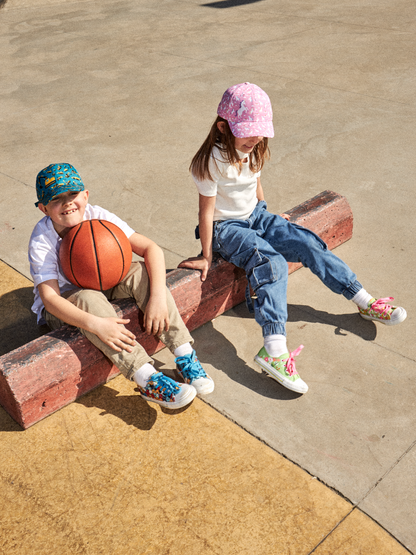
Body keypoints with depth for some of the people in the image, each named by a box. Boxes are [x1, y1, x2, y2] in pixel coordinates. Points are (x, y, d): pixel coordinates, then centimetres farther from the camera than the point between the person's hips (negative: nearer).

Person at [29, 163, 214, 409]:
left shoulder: (98, 217, -18)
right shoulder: (42, 241, -23)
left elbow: (151, 248, -22)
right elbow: (50, 298, -31)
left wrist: (158, 297, -37)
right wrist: (96, 324, -46)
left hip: (105, 284, 3)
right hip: (64, 304, -3)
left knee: (140, 272, -25)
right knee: (89, 298, -37)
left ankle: (186, 357, -28)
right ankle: (149, 381, -40)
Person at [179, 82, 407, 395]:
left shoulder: (254, 151, 0)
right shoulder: (213, 160, -22)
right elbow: (207, 209, -20)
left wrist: (268, 219, 24)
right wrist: (206, 256, -15)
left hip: (255, 216, 7)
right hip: (226, 228, -7)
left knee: (309, 244, -6)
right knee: (272, 262, -31)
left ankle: (366, 302, 5)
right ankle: (274, 351, -44)